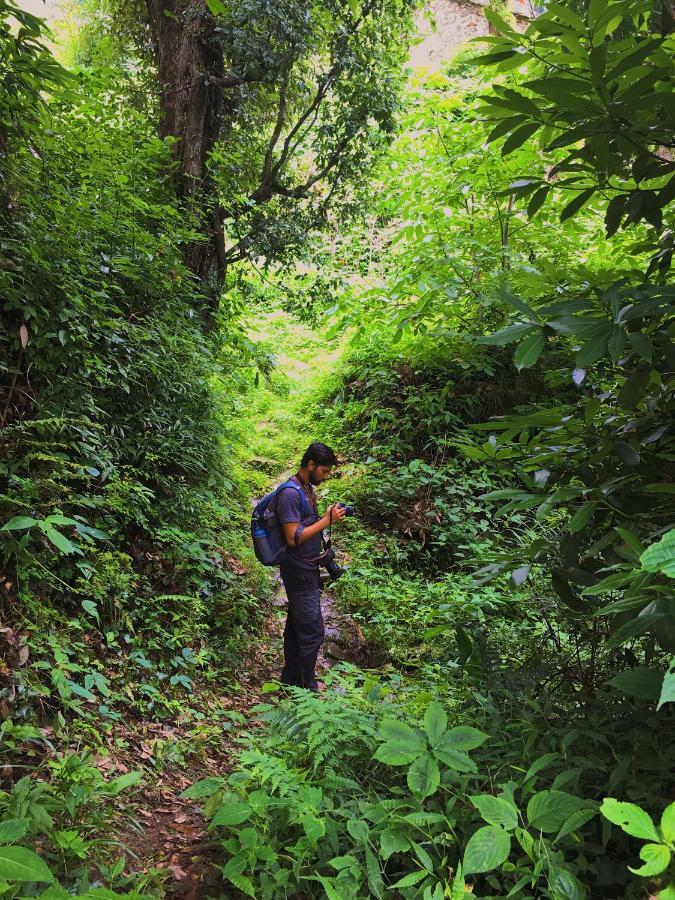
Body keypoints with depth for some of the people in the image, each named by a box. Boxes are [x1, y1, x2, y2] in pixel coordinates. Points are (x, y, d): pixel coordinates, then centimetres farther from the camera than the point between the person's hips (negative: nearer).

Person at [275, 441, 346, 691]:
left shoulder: (307, 488, 11)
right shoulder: (290, 494, -20)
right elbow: (293, 538, -24)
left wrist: (328, 516, 5)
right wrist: (327, 520, -20)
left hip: (307, 570, 10)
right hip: (300, 572, -10)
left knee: (296, 627, 17)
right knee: (313, 631, -5)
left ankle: (291, 680, 28)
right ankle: (307, 688, 7)